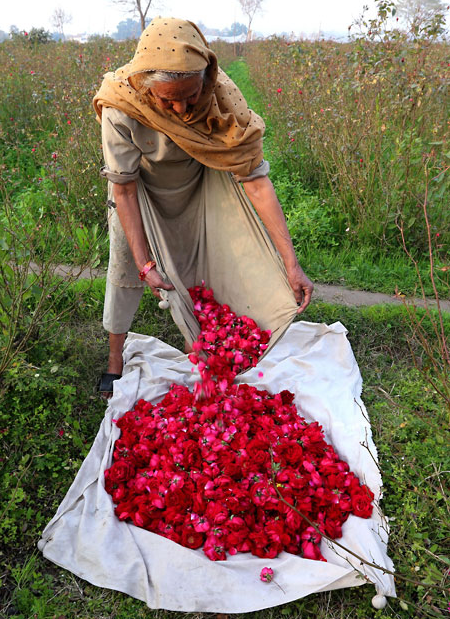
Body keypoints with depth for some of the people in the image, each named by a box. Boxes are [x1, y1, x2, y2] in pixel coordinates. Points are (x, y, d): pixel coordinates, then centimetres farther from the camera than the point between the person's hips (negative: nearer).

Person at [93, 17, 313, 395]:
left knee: (194, 273, 3)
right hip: (141, 189, 0)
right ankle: (116, 360, 22)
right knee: (125, 264, 2)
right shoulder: (121, 109, -36)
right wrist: (144, 263, -27)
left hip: (199, 186, 1)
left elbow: (255, 180, -33)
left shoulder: (222, 98, -33)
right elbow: (124, 188, -26)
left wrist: (290, 263, -36)